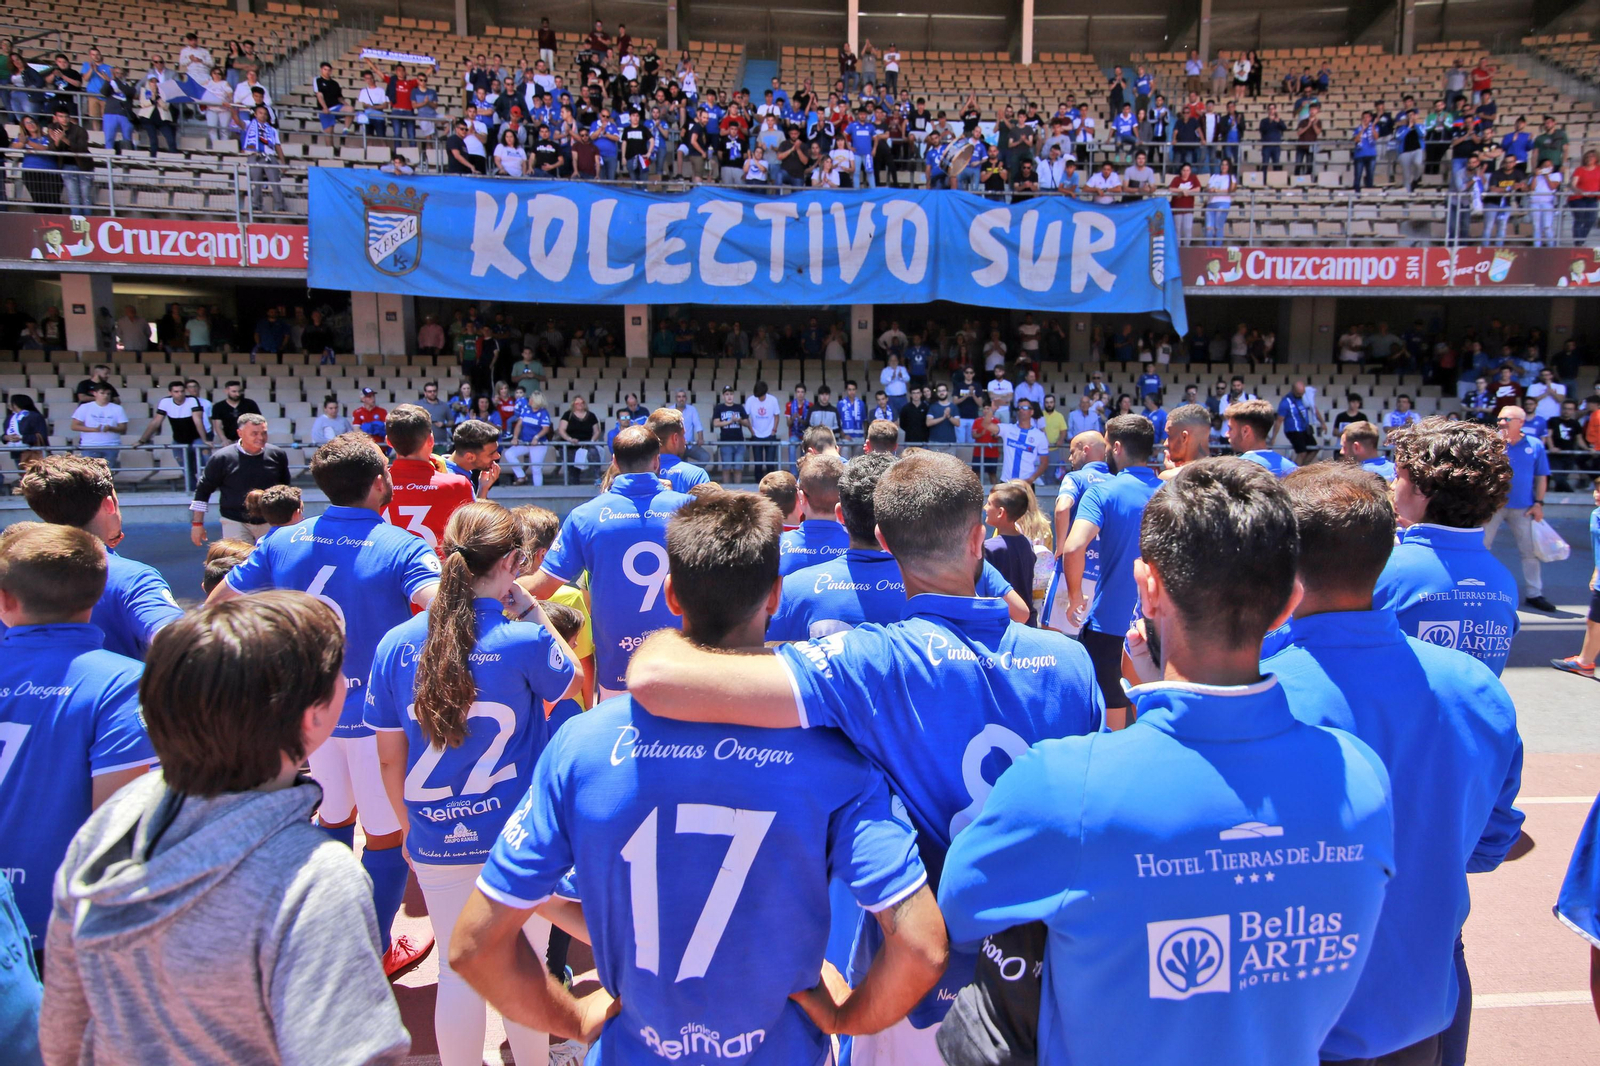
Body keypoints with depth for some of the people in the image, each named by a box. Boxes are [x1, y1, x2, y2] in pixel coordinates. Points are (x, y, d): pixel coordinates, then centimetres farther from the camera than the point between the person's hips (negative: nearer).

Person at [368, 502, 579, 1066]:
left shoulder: (396, 645, -8)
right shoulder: (524, 641, -18)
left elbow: (389, 759, 1)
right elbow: (572, 682, 5)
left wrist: (409, 827, 16)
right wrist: (531, 609, 3)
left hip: (437, 843, 3)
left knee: (457, 971, 19)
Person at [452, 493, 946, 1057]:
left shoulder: (582, 743, -19)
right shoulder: (829, 757, -23)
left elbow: (474, 945, -14)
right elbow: (922, 946, -25)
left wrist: (576, 1018, 2)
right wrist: (846, 1016, -6)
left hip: (634, 1049, 1)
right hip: (779, 1050, 0)